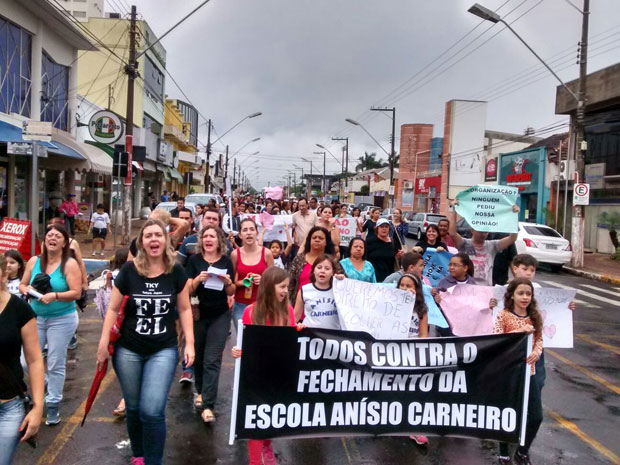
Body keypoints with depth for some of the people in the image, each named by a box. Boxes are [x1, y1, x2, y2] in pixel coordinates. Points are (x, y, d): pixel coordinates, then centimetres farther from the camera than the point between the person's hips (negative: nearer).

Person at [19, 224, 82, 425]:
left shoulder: (70, 264, -10)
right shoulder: (34, 261, 4)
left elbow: (76, 293, -15)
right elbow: (22, 284, 12)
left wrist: (54, 296, -28)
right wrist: (27, 290, -11)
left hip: (62, 320, -4)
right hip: (35, 318, 4)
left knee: (56, 364, 2)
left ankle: (53, 405, 17)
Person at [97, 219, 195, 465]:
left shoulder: (176, 271, -5)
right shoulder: (129, 270, -6)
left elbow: (184, 309, 2)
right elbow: (113, 309, 1)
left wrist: (190, 343, -3)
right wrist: (103, 343, -2)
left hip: (164, 350, -1)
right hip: (128, 350, 1)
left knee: (152, 411, -11)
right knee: (134, 408, 13)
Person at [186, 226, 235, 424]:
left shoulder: (226, 261, 0)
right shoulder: (195, 260, -2)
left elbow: (231, 292, 4)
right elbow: (187, 289, -5)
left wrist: (228, 283, -16)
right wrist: (198, 279, -23)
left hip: (220, 316, -1)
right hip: (198, 314, 1)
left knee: (212, 360, -6)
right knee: (198, 356, 14)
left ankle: (208, 406, -6)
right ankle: (200, 391, 38)